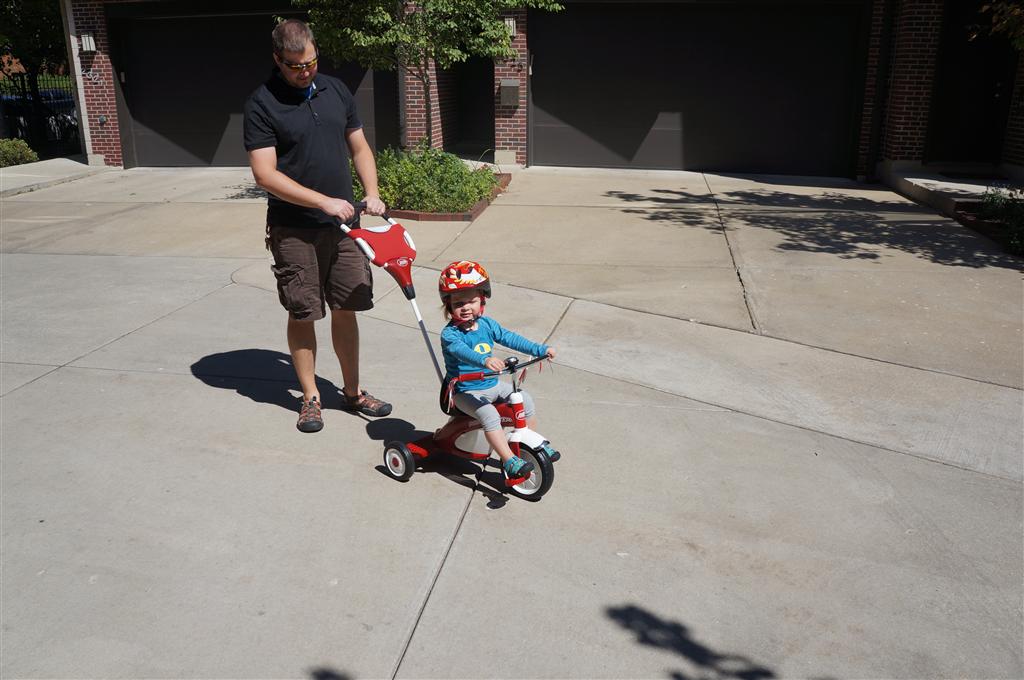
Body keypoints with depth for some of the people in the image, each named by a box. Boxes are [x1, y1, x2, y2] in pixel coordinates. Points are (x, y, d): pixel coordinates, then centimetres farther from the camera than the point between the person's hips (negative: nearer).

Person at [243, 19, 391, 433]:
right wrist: (324, 201, -20)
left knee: (346, 309, 10)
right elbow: (265, 174, -14)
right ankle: (310, 397, 20)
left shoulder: (335, 90, 7)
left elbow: (359, 147, 14)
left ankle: (352, 392, 24)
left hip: (342, 223, 4)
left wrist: (372, 194, -2)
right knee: (302, 314, 5)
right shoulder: (262, 104, -8)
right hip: (294, 231, -4)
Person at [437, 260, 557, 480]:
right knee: (490, 415, -30)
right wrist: (485, 360, -60)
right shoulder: (449, 334, -20)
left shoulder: (486, 324, 1)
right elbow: (461, 350, -40)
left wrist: (540, 349, -6)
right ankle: (510, 461, -26)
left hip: (492, 384, 7)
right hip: (466, 392, -7)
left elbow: (509, 338, 2)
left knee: (525, 402, 0)